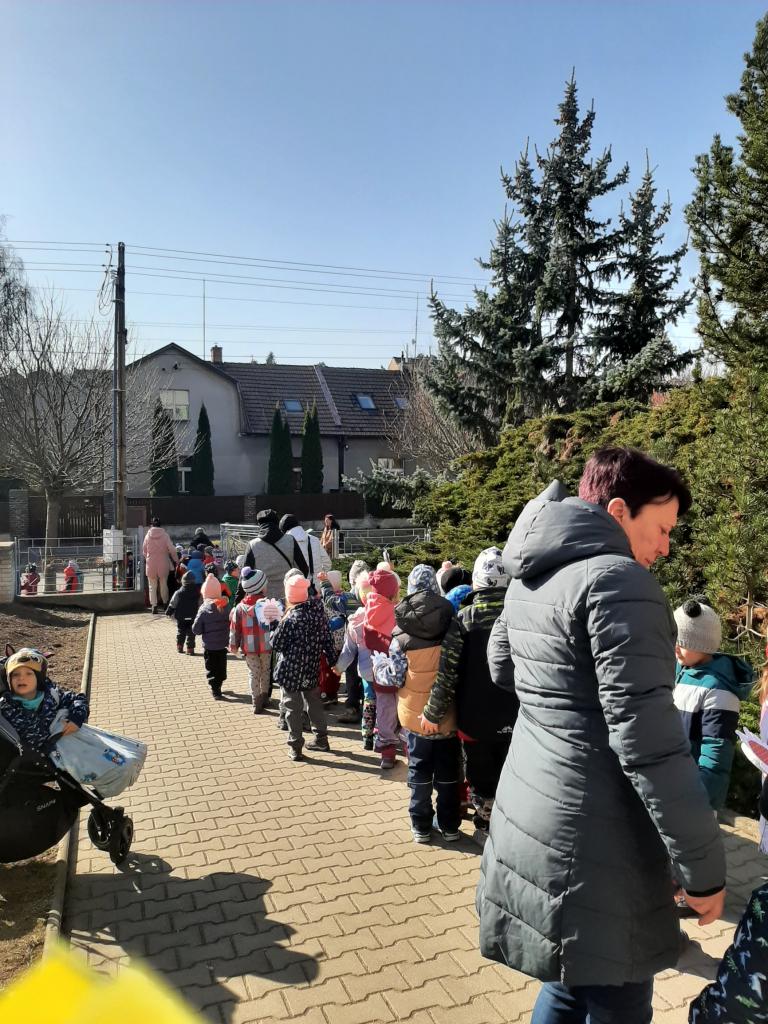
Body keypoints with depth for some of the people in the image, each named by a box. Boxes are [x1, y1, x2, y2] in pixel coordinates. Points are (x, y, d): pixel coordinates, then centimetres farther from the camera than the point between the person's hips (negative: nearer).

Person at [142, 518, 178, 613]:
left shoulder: (148, 536, -2)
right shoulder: (165, 535, -7)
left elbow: (144, 550, 8)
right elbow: (172, 549, -9)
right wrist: (175, 560, 5)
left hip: (151, 565, 1)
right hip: (163, 564, 0)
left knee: (152, 586, 7)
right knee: (163, 584, 16)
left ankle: (154, 606, -1)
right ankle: (165, 603, 23)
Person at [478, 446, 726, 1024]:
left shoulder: (528, 581, 9)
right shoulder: (617, 581, -18)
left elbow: (498, 666, 24)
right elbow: (646, 739, -20)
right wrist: (703, 865, -12)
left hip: (532, 817, 9)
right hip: (591, 844, -9)